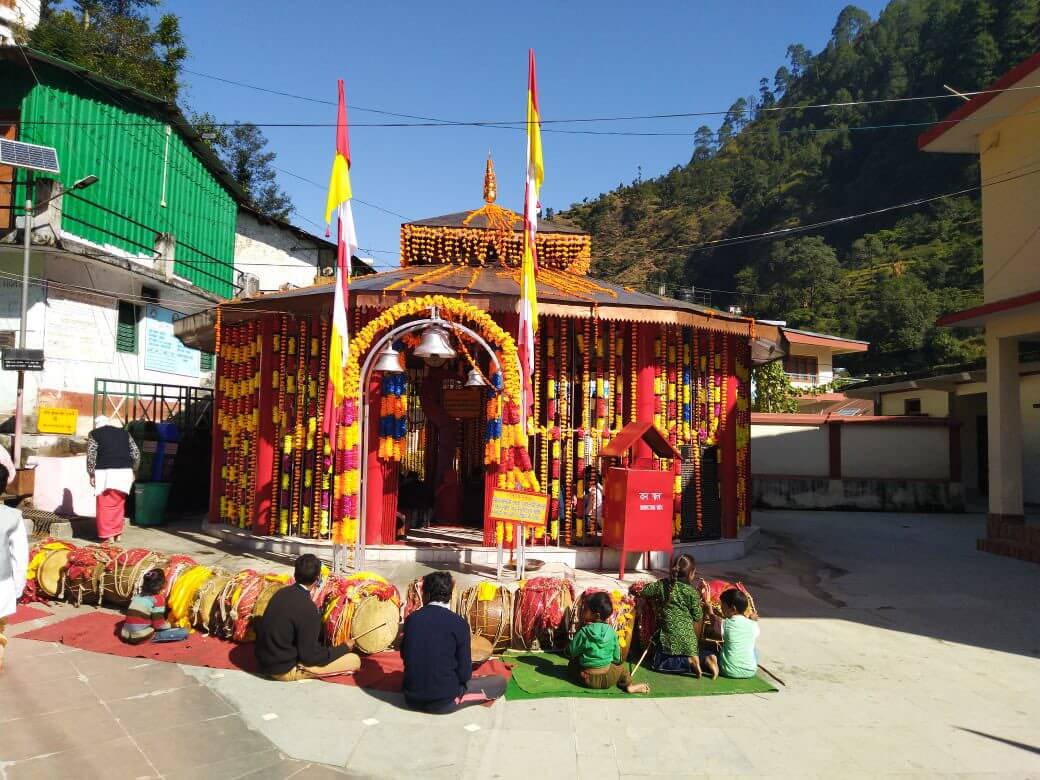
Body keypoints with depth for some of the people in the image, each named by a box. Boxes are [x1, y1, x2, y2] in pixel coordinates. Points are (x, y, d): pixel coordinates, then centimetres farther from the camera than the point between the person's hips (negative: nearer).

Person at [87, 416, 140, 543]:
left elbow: (91, 456, -2)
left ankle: (109, 536, 2)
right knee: (119, 504, 14)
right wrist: (133, 471, 18)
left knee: (105, 505, 3)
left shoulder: (94, 434, 9)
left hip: (105, 473, -3)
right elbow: (136, 454, 12)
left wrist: (91, 475, 2)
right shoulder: (124, 433, 18)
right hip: (124, 472, 4)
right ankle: (118, 534, 17)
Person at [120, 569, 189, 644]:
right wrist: (171, 625, 8)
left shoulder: (137, 596, 11)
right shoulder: (158, 599, -11)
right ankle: (152, 638, -7)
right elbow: (159, 625, -13)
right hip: (142, 637, -8)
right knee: (184, 632, -7)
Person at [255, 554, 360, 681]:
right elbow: (309, 656, -20)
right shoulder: (307, 608, -25)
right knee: (354, 660, -9)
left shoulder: (282, 593, -1)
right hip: (284, 669, -8)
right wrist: (344, 648, -7)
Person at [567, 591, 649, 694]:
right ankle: (629, 685, 4)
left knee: (572, 663, 28)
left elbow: (571, 652, -7)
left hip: (587, 679, 0)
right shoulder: (611, 632, -8)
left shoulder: (583, 632, -17)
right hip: (608, 679, 0)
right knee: (621, 668, 29)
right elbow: (617, 658, 1)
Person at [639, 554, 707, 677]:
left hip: (668, 634, -1)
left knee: (658, 664, 7)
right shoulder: (692, 592, -8)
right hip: (687, 637, 1)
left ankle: (689, 662, -14)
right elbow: (697, 617, -3)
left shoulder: (663, 585, -4)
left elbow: (645, 591, 8)